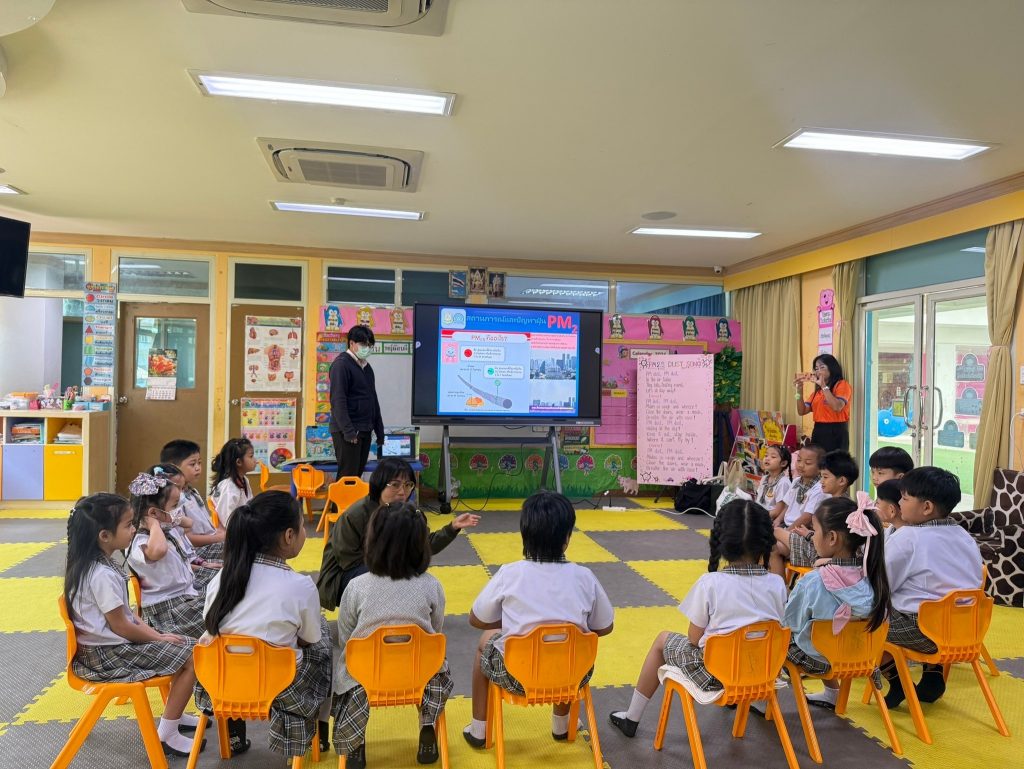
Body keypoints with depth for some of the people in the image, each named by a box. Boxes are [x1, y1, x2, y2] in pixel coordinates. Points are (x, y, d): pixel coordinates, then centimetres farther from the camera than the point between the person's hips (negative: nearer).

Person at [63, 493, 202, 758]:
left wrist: (157, 635, 3)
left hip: (109, 644, 10)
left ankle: (174, 713, 27)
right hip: (108, 654, -10)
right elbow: (120, 626, -21)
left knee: (186, 646, 14)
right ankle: (166, 735, -2)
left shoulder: (101, 564, 5)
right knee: (192, 658, -11)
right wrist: (160, 638, -8)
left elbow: (127, 615, 10)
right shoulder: (103, 575, -26)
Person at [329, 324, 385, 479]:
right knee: (347, 477, -7)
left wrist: (380, 431, 18)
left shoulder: (367, 367, 17)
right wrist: (348, 431, -21)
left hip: (365, 430, 8)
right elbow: (338, 400, -16)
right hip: (348, 431, -8)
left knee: (358, 475, 8)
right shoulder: (341, 364, -9)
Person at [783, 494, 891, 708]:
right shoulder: (870, 575, -18)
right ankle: (832, 693, 38)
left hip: (814, 659, -5)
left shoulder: (813, 582, -31)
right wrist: (831, 565, -2)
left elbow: (789, 622, -16)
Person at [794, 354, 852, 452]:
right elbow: (802, 411, 10)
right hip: (818, 432, 6)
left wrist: (824, 386, -17)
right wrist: (799, 390, -1)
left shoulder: (842, 385, -1)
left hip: (835, 433, -6)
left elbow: (837, 407, -19)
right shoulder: (817, 390, 18)